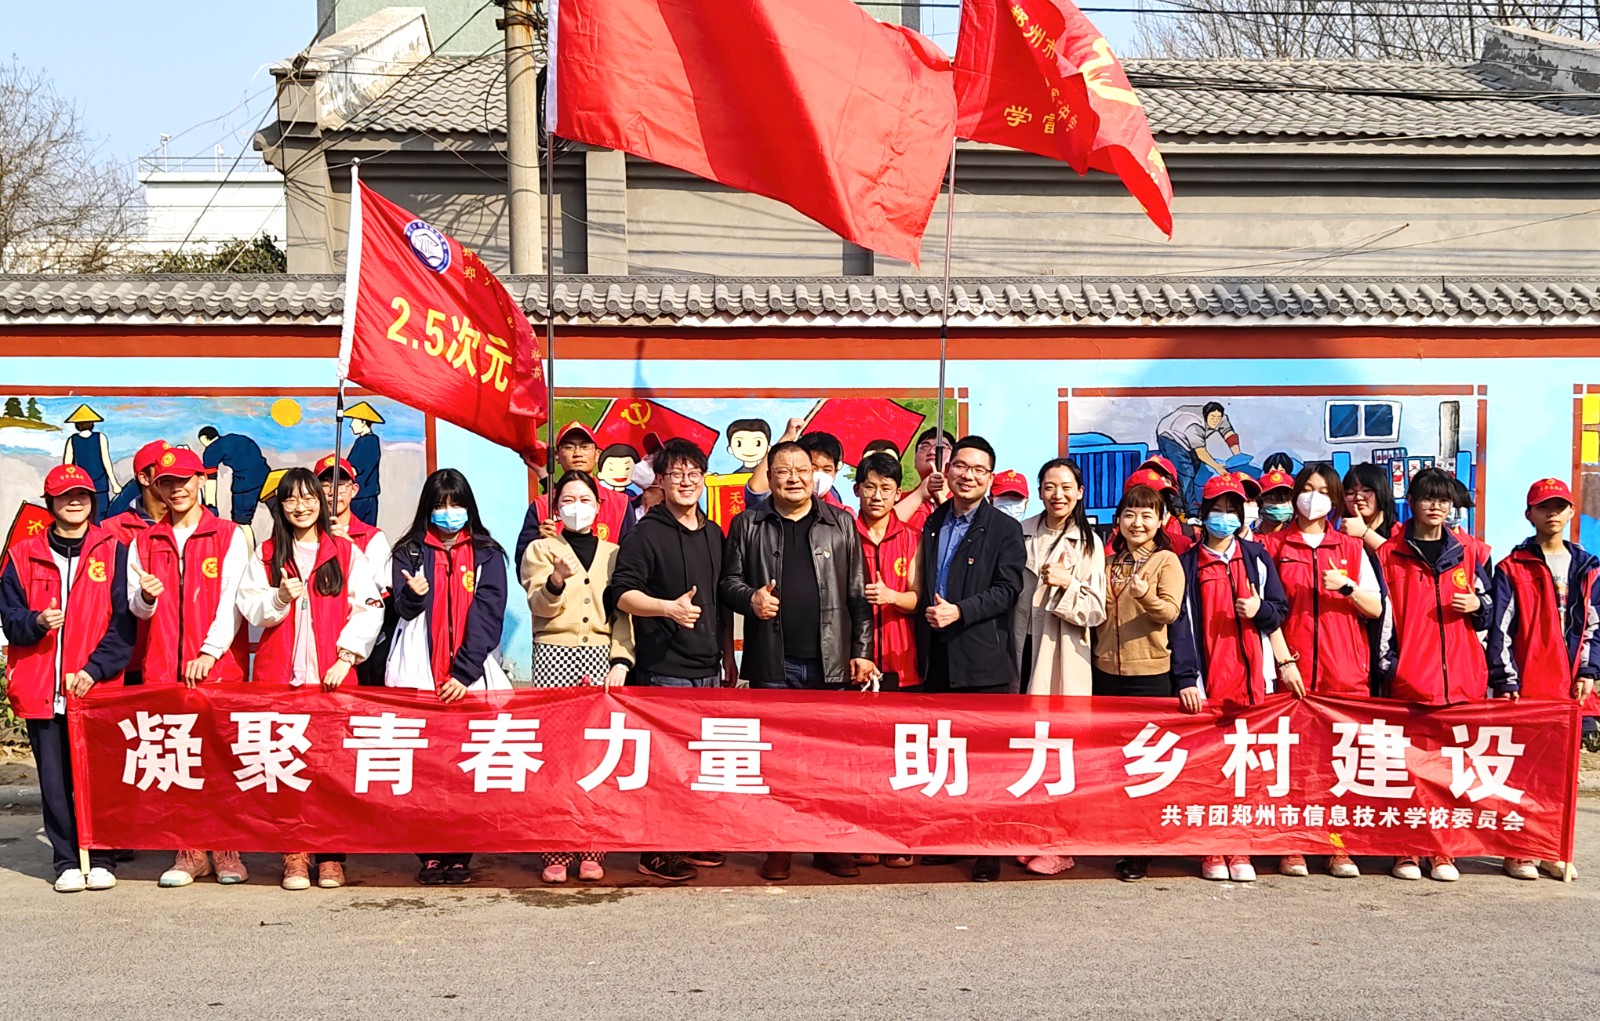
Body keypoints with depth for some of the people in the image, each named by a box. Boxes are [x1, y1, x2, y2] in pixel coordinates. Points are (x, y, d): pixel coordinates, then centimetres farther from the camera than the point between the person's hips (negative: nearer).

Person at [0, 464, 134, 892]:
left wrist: (95, 669, -11)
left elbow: (123, 622, 0)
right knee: (55, 781, 4)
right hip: (41, 689, 2)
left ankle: (102, 860, 11)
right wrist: (36, 622, -14)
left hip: (97, 687, -2)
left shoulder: (113, 552, 5)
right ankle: (67, 861, 14)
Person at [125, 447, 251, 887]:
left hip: (219, 666, -3)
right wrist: (146, 596, -14)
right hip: (162, 669, 3)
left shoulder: (230, 536, 4)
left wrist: (209, 652, -13)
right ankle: (188, 853, 8)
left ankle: (226, 851, 6)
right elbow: (136, 608, 10)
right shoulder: (144, 542, 14)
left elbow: (233, 601, -4)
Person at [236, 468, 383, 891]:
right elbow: (251, 609, 7)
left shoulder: (347, 552, 9)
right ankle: (294, 856, 2)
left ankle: (330, 857, 4)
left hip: (332, 676, -1)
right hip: (279, 675, 1)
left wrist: (346, 656, -8)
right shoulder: (265, 556, 15)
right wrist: (280, 597, -13)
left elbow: (369, 610, 2)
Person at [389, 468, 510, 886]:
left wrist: (464, 674, -11)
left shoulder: (487, 554, 8)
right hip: (419, 673, 1)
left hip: (470, 675, -1)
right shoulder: (410, 551, 12)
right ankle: (430, 854, 3)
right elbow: (403, 609, 4)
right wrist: (415, 594, -19)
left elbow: (487, 617, -1)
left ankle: (460, 855, 3)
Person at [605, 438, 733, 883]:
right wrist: (669, 608, -27)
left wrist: (728, 656, 20)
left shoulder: (713, 535, 15)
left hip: (708, 668, 7)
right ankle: (655, 852, 5)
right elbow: (620, 594, -14)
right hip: (664, 668, -7)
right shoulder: (647, 533, -6)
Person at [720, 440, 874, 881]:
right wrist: (750, 597, -14)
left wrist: (862, 651, 1)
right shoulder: (748, 525, 7)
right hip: (773, 663, 0)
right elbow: (728, 582, 8)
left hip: (830, 662, 0)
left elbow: (858, 595, 7)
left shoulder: (841, 525, 8)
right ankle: (779, 847, 14)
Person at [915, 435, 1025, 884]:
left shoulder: (1004, 529, -1)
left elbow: (1008, 589, -9)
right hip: (937, 659, 5)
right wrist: (926, 616, 6)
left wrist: (960, 611, -19)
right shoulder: (932, 525, 14)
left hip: (984, 660, -5)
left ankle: (989, 851, 6)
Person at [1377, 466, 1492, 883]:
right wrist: (1388, 667, -4)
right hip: (1409, 680, -2)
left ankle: (1444, 849, 11)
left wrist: (1476, 606, -2)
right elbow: (1381, 615, 2)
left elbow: (1487, 610, 20)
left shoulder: (1466, 554, 14)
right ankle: (1406, 849, 6)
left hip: (1460, 678, 3)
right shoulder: (1390, 555, 5)